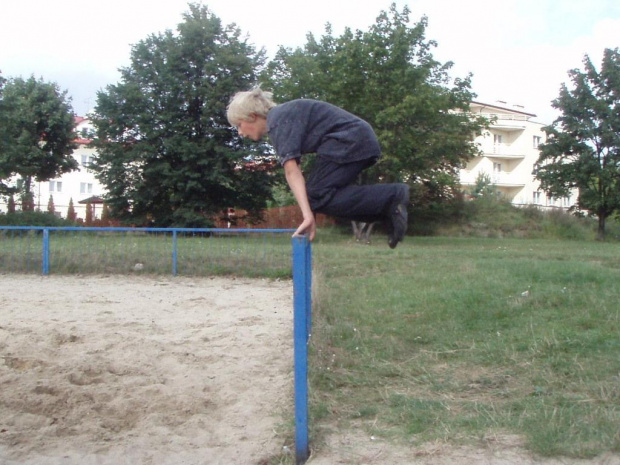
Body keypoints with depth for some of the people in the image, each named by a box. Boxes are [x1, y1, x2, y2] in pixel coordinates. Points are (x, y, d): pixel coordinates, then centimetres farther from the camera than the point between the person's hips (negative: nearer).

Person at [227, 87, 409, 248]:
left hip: (350, 141, -10)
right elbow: (295, 169, 22)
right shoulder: (282, 116, 21)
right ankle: (389, 209, 2)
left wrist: (307, 215, -31)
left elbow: (291, 170, -22)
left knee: (317, 196, -13)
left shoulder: (278, 122, -10)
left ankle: (391, 196, -18)